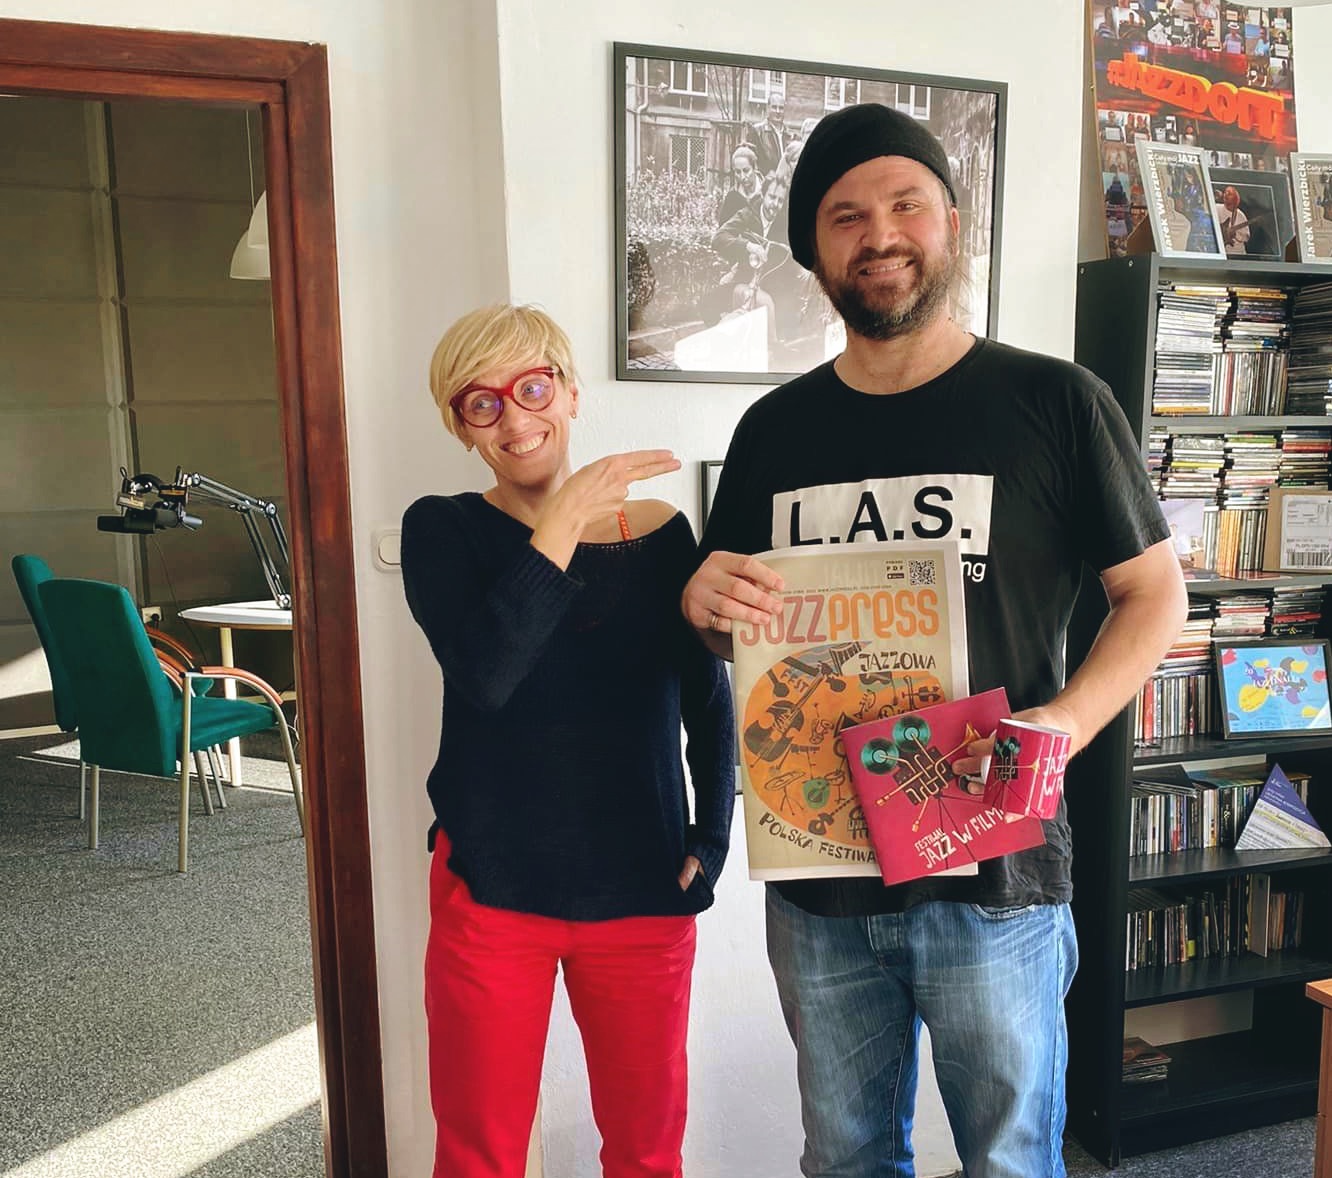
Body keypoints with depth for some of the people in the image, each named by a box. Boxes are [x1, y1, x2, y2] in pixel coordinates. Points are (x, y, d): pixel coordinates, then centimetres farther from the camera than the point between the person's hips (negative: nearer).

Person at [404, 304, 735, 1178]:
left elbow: (710, 704, 8)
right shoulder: (443, 530, -3)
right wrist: (566, 518, -22)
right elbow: (484, 675, -21)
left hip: (644, 892, 2)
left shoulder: (661, 532, 1)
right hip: (491, 890, -1)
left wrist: (709, 842, 0)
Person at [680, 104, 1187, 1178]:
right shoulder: (775, 429, 6)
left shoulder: (1057, 403, -5)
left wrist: (1068, 721, -16)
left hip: (997, 878, -3)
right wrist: (703, 602, -9)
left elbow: (1154, 591, 0)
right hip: (817, 879, 4)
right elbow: (725, 628, 15)